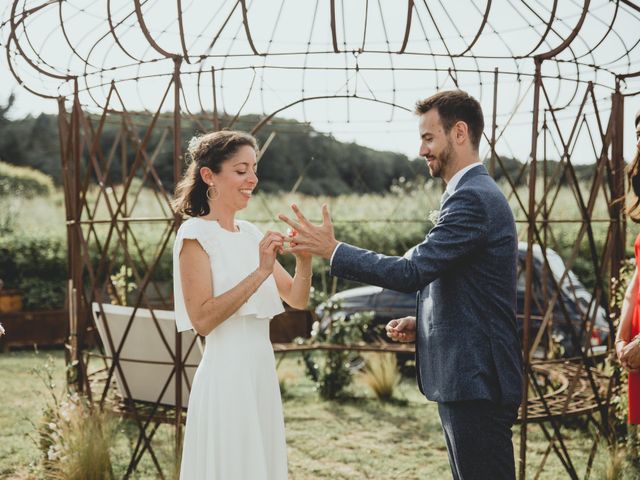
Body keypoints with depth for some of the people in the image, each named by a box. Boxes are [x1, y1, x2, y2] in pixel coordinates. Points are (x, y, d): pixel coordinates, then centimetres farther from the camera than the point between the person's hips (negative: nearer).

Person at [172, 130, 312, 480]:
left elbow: (297, 299, 11)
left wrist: (304, 258, -8)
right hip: (226, 376, -7)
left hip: (262, 372, 7)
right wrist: (261, 272, -22)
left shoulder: (250, 234, 10)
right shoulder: (195, 234, -9)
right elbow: (202, 319, -18)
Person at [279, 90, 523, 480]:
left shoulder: (473, 198, -17)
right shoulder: (476, 194, 16)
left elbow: (412, 272, -24)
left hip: (477, 381, -11)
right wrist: (421, 323, 8)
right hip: (469, 377, 11)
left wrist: (332, 249, -16)